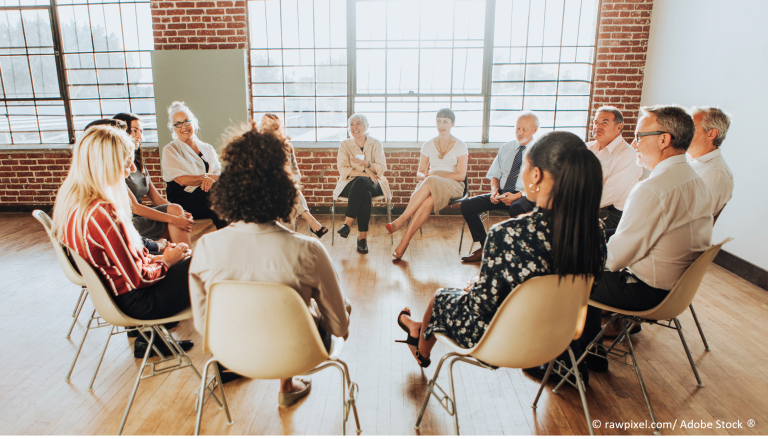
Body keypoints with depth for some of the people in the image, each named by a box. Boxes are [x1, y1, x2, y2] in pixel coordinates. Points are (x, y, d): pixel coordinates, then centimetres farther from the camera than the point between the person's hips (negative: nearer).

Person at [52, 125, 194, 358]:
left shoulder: (70, 199, -3)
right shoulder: (103, 213, -32)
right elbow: (138, 278, -24)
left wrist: (153, 257, 3)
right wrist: (165, 261, -6)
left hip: (107, 290, 9)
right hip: (134, 302, -9)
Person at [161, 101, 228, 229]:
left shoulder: (207, 148, 22)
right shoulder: (170, 150, 8)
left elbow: (220, 173, 8)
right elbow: (181, 180, -6)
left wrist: (212, 179, -15)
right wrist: (206, 176, -8)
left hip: (209, 193, 4)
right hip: (184, 198, -4)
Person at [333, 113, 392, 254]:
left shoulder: (376, 144, 9)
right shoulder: (345, 145, 9)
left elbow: (382, 169, -1)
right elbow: (343, 170, -4)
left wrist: (366, 163, -21)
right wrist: (365, 173, -17)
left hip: (373, 184, 0)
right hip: (351, 184, 0)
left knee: (360, 182, -37)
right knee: (365, 194, -37)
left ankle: (347, 223, -35)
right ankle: (363, 237, -36)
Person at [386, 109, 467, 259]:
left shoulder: (460, 146, 5)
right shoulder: (428, 146, 15)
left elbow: (461, 175, -3)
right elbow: (419, 173, 15)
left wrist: (435, 176, -13)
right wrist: (425, 176, -11)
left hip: (452, 186, -2)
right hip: (429, 185, 2)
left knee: (430, 183, -38)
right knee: (428, 201, -36)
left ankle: (401, 220, -37)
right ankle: (403, 244, -42)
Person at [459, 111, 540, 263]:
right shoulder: (505, 148, 16)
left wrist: (516, 196, -21)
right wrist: (494, 190, -5)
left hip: (525, 197, -5)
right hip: (501, 193, 5)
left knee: (517, 208, -41)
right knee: (467, 205, -15)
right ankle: (484, 247, -6)